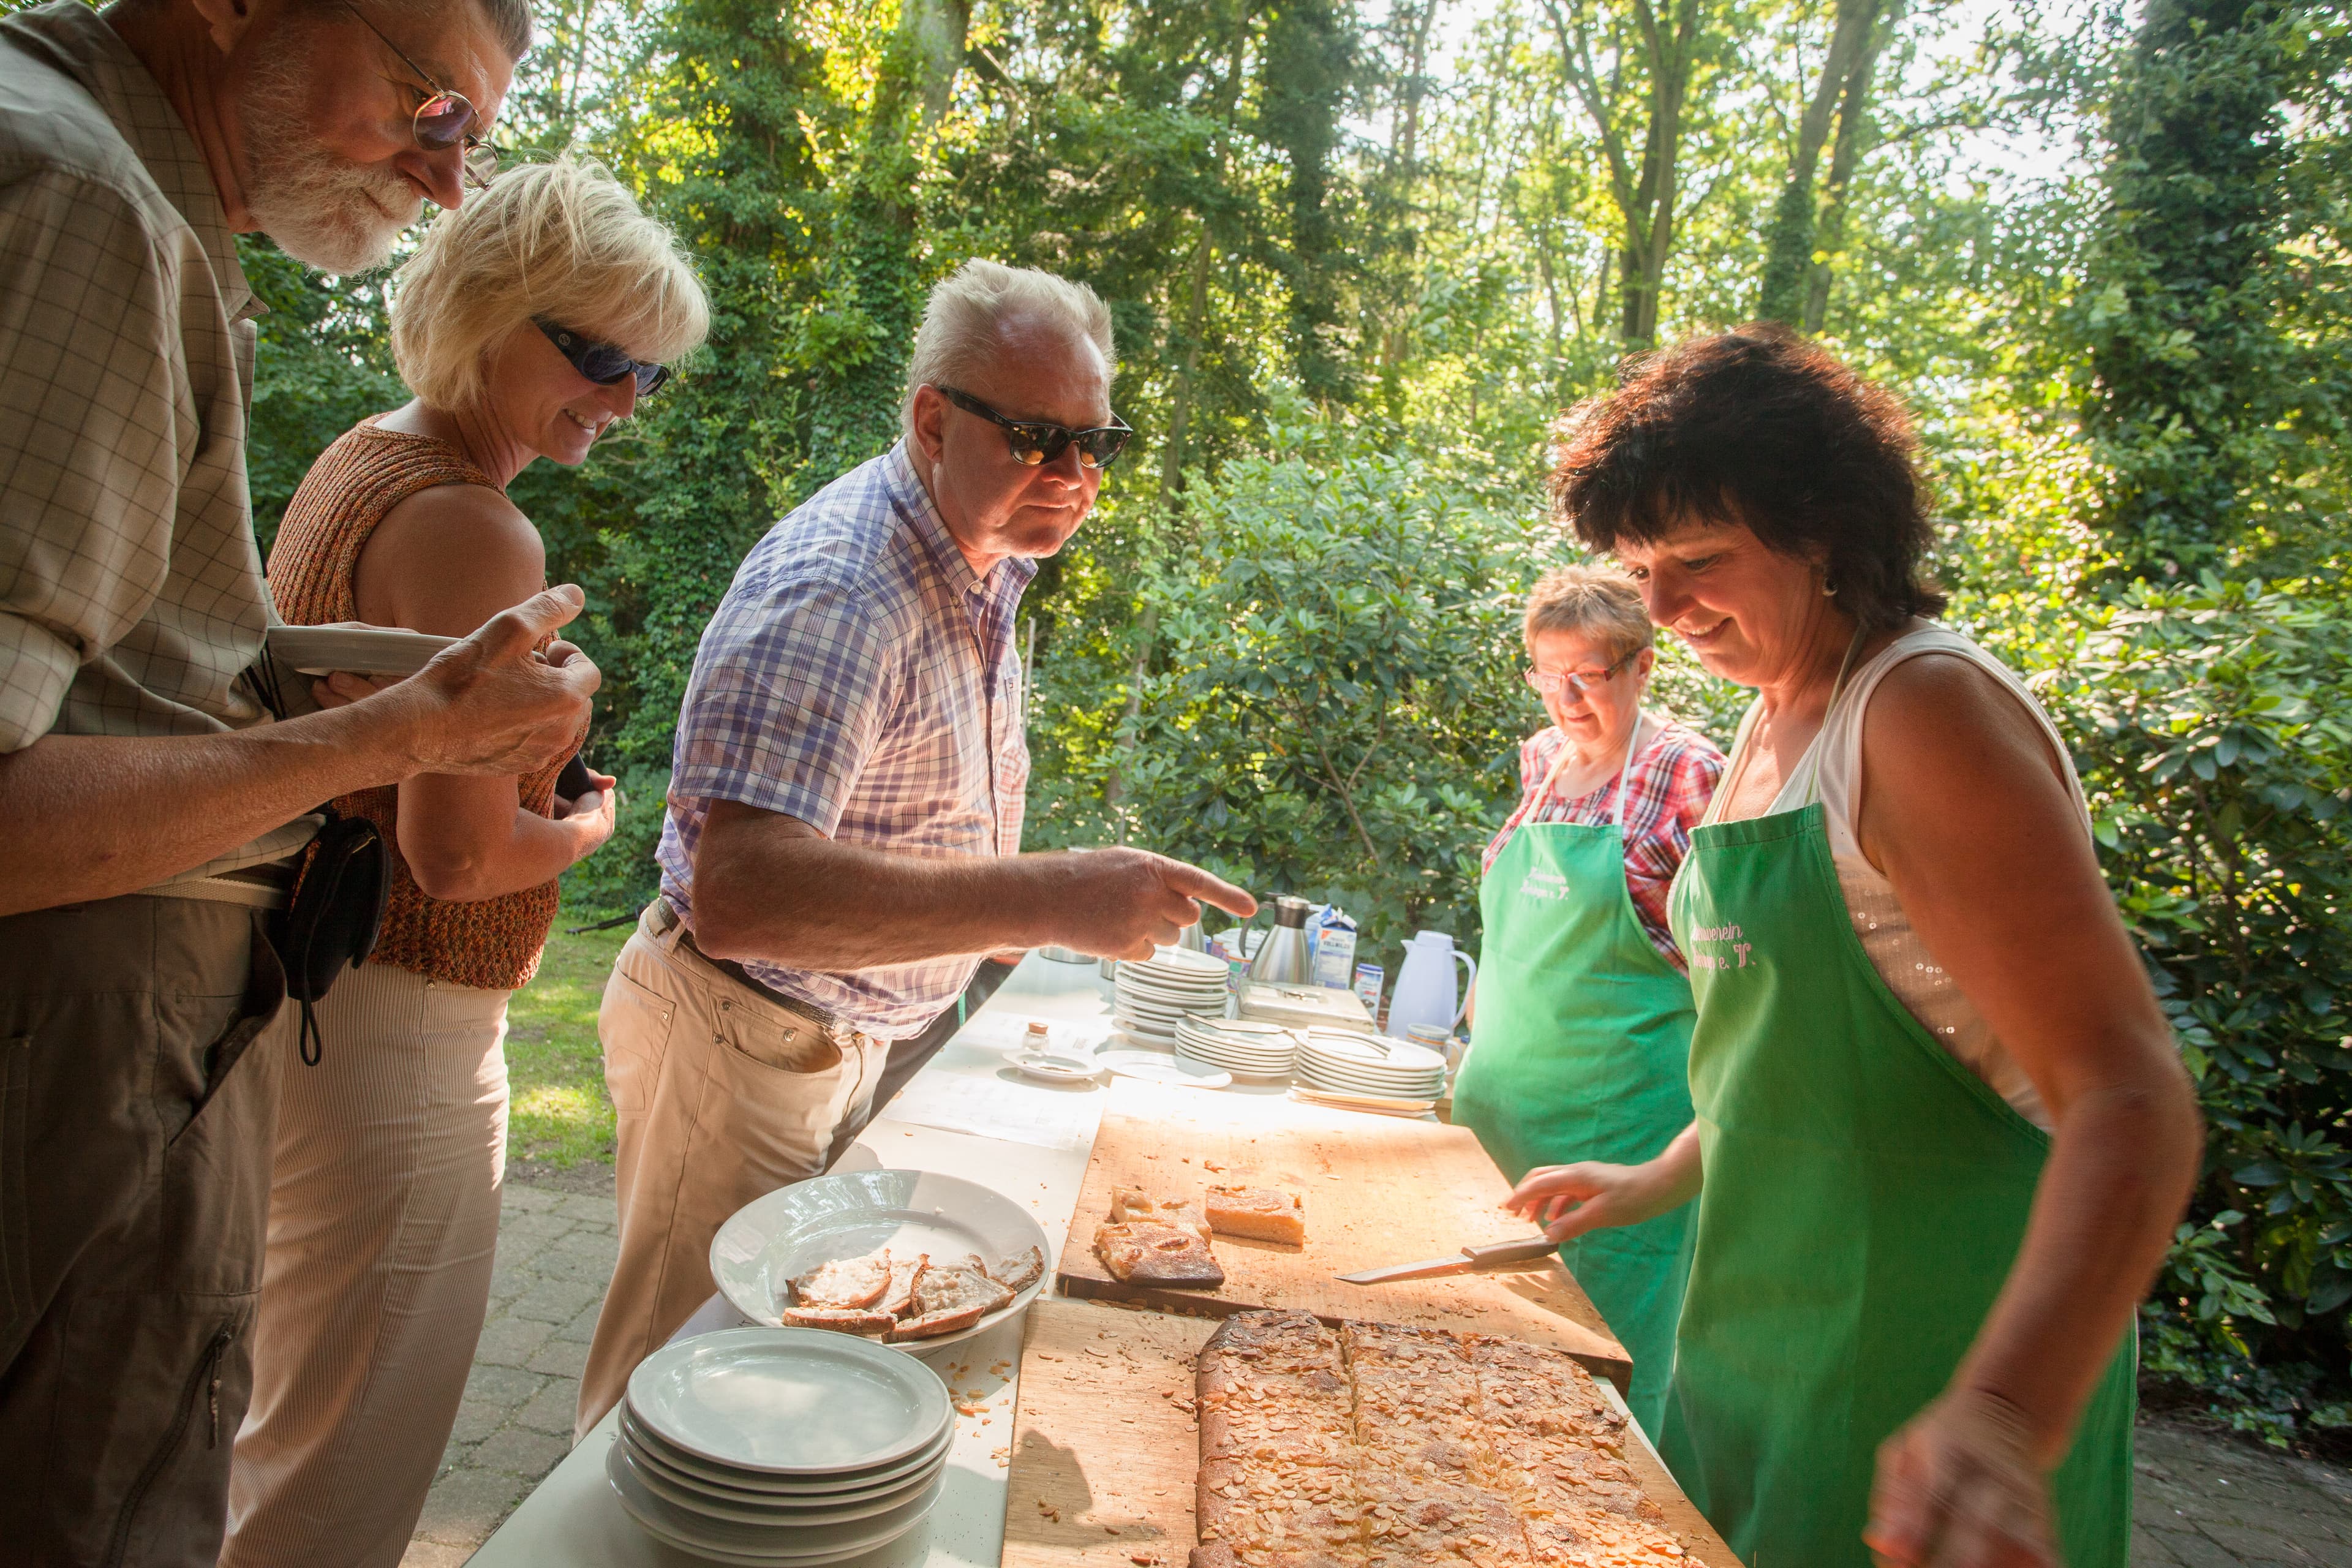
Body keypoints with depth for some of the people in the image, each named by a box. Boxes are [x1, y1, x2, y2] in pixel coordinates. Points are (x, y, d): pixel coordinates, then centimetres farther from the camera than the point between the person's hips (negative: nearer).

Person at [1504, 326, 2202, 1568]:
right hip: (1767, 1320, 9)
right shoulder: (1775, 718, 7)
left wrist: (2004, 1417, -40)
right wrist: (1661, 1180, 18)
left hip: (1923, 1357, -8)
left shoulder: (1926, 708, -21)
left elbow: (2132, 1098, -28)